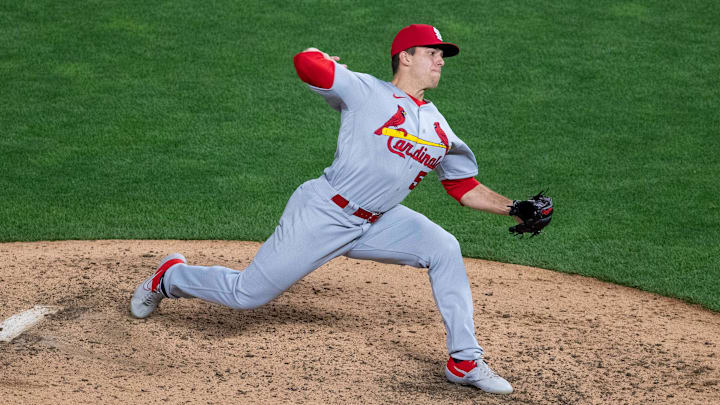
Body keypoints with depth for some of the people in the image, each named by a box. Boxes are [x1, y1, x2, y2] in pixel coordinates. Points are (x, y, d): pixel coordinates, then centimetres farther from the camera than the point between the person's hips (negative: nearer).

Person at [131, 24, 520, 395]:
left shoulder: (440, 130, 10)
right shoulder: (366, 91, -9)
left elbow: (466, 189, 14)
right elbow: (306, 61, -20)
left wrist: (514, 209, 1)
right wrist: (336, 68, 0)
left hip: (376, 223, 6)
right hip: (322, 214, -6)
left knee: (444, 249, -16)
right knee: (246, 294, -1)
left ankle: (464, 360, -7)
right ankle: (171, 276, 29)